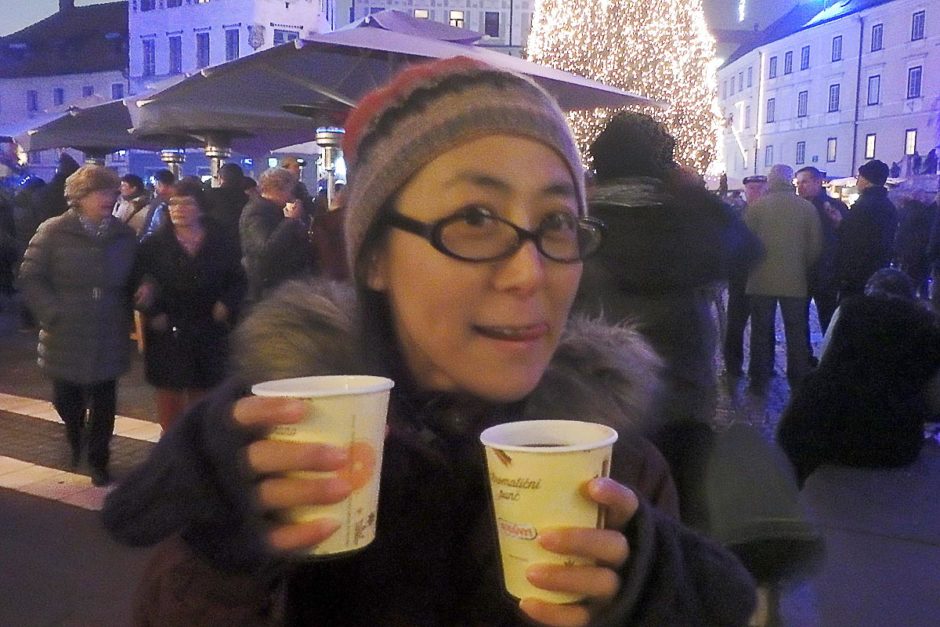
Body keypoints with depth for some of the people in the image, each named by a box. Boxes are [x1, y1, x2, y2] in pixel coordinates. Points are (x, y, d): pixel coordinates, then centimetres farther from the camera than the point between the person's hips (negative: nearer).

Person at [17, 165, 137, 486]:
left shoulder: (124, 235, 4)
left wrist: (126, 315, 0)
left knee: (103, 403, 7)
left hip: (109, 339, 2)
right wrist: (53, 313, -12)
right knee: (66, 399, 9)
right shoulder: (54, 232, -6)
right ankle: (74, 437, 42)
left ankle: (98, 460, 25)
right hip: (66, 337, -1)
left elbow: (133, 282, 12)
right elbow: (30, 277, -5)